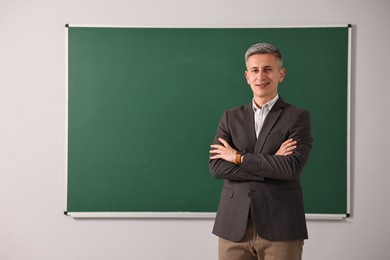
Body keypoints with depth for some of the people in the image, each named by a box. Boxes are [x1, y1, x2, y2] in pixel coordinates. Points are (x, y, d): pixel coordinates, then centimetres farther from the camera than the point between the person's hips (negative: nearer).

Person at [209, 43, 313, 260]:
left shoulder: (298, 117, 0)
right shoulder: (231, 117, 9)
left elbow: (292, 167, -14)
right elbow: (216, 166, -2)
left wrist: (239, 157, -8)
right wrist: (271, 163, -11)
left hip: (280, 228, -2)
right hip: (234, 226, 3)